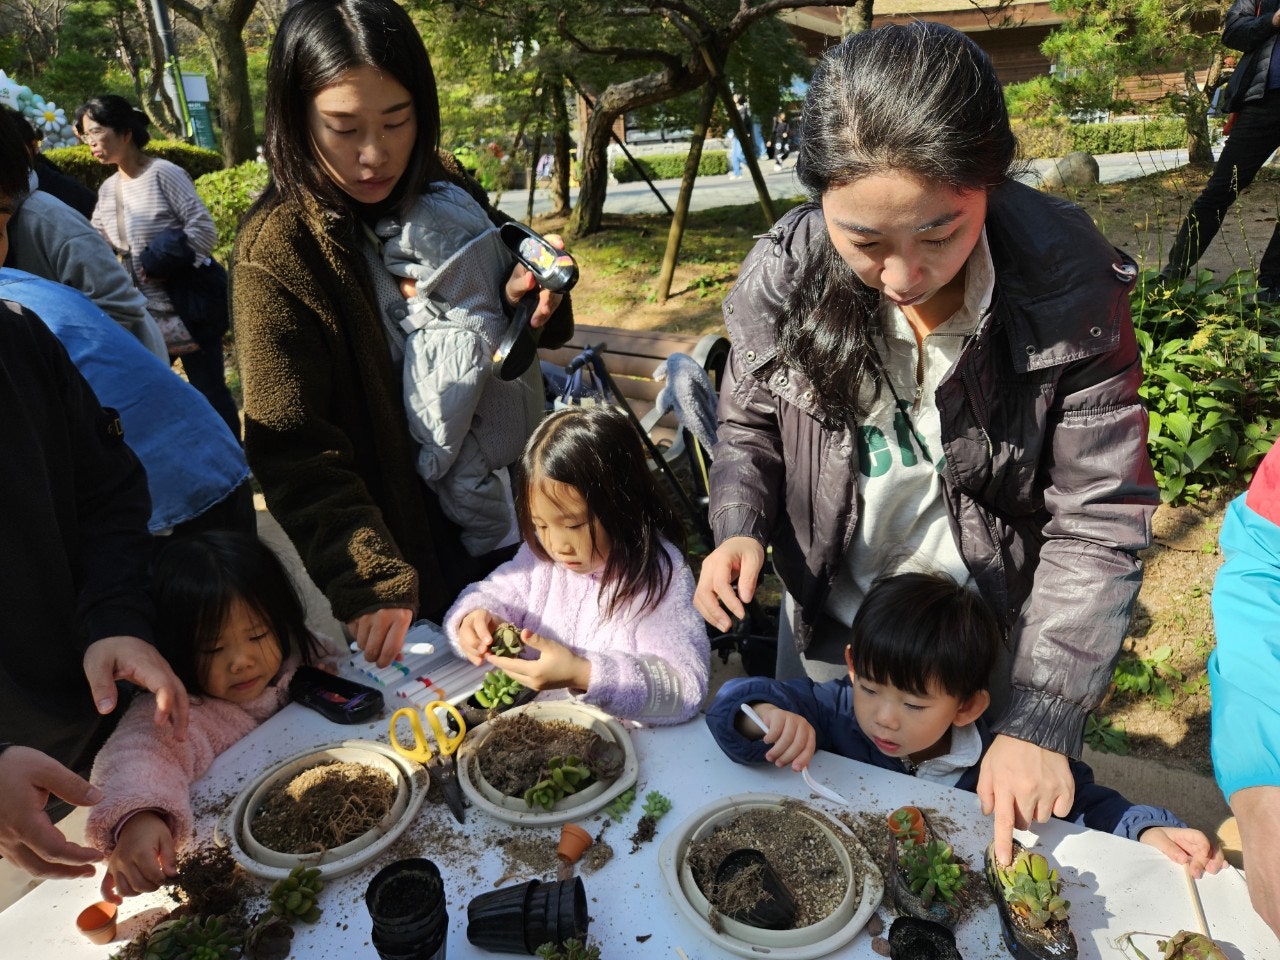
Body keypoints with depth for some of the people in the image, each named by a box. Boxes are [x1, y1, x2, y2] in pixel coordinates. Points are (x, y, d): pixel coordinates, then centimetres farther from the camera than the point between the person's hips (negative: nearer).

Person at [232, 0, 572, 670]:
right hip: (406, 535, -4)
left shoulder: (446, 189, -3)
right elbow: (297, 453, -20)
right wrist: (373, 581, -30)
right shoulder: (275, 254, -17)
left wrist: (528, 304, -13)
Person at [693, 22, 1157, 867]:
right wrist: (741, 527, -21)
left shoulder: (1070, 288, -25)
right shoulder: (783, 274, -20)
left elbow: (1097, 527, -21)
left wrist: (1040, 720, -25)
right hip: (827, 630, 2)